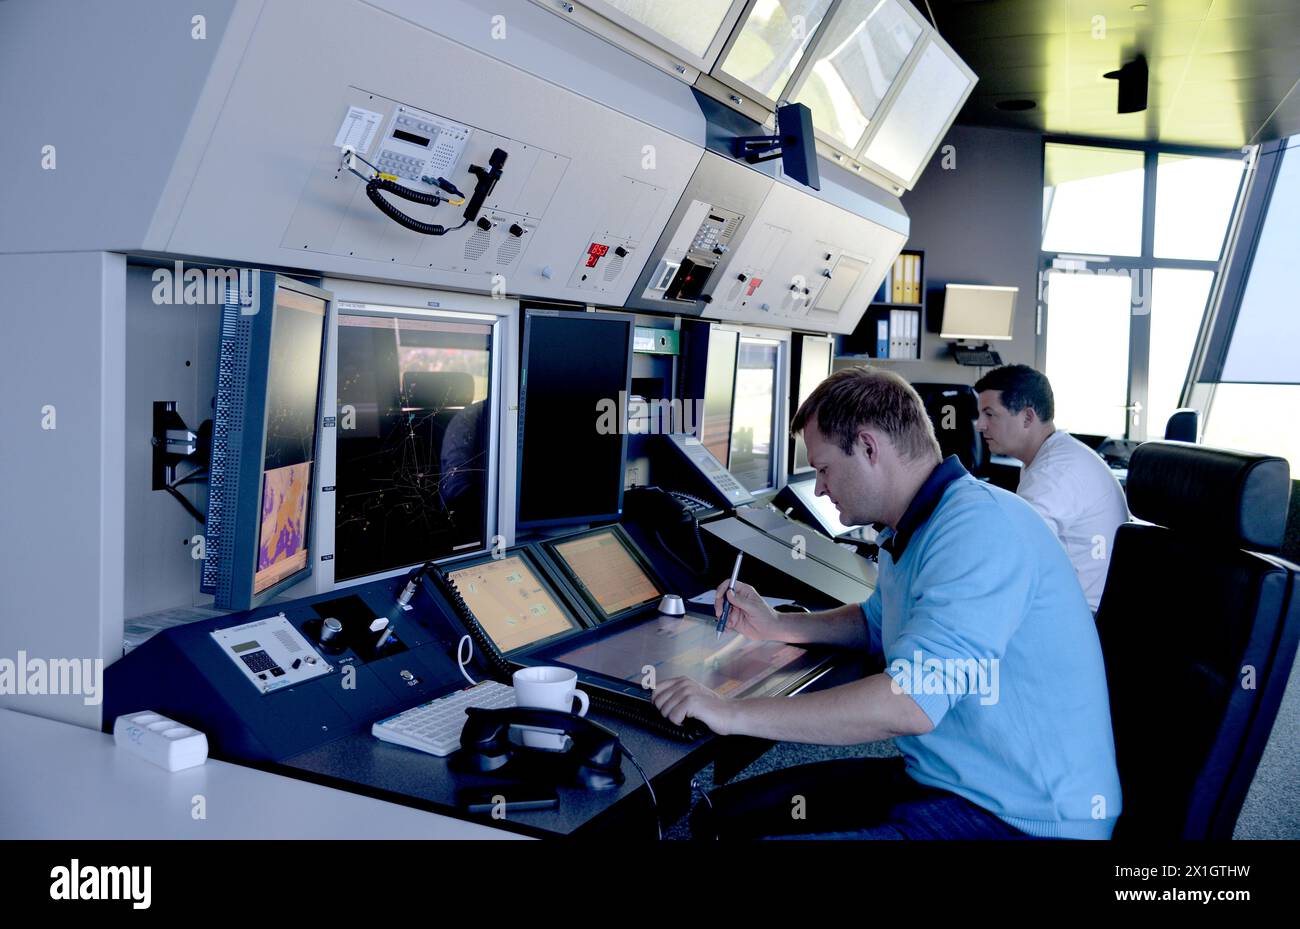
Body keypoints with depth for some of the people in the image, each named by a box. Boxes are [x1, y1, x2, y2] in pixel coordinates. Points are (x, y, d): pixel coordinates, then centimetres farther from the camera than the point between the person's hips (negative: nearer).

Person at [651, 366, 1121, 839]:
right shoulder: (913, 532, 11)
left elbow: (911, 703, -32)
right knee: (726, 812, 3)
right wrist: (775, 625, 16)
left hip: (1021, 816, -10)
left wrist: (736, 714, -25)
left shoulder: (980, 525, -23)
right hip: (935, 781, 10)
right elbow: (877, 622, 32)